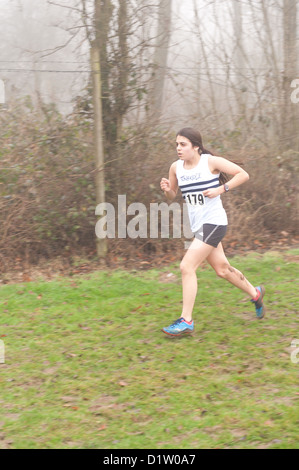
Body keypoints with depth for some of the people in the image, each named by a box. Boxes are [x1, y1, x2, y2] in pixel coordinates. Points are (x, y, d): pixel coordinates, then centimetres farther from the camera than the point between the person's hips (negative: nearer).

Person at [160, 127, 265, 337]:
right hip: (198, 225, 7)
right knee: (222, 269, 17)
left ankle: (186, 321, -9)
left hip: (213, 222, -7)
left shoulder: (211, 162, -12)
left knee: (187, 266, -16)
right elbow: (172, 196, 14)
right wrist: (167, 189, -8)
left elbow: (243, 174, -7)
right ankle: (255, 293, 42)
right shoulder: (176, 167, 3)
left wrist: (220, 189, -16)